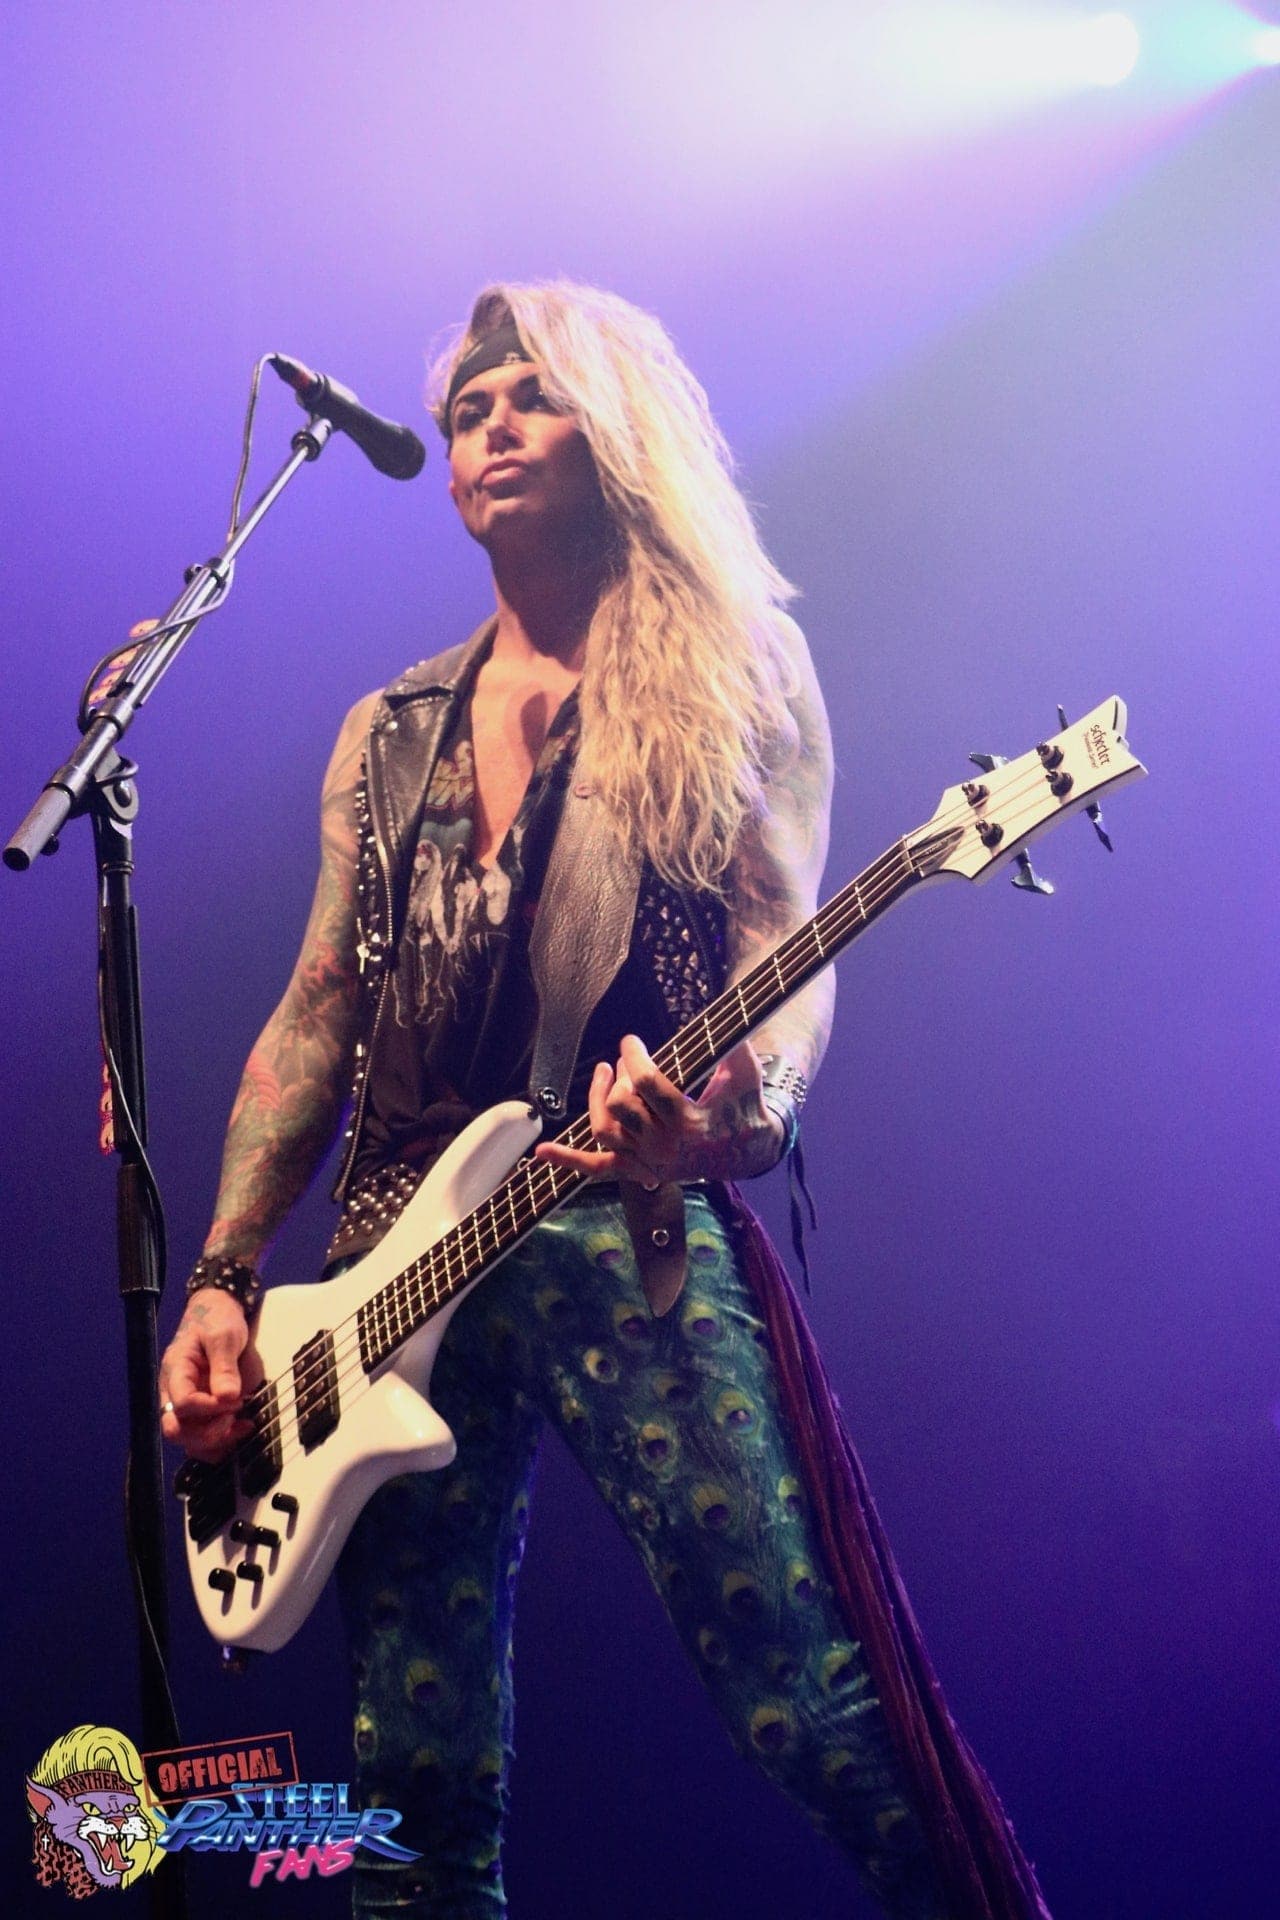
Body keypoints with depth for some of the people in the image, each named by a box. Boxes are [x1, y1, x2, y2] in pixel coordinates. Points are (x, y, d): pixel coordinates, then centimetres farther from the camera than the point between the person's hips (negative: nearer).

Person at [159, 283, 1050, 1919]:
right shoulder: (390, 733, 19)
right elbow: (317, 1014, 17)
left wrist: (728, 1111, -25)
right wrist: (225, 1278, 7)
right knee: (417, 1764, 4)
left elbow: (790, 959, -2)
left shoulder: (731, 682, 8)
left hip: (642, 1238, -4)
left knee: (813, 1706, -13)